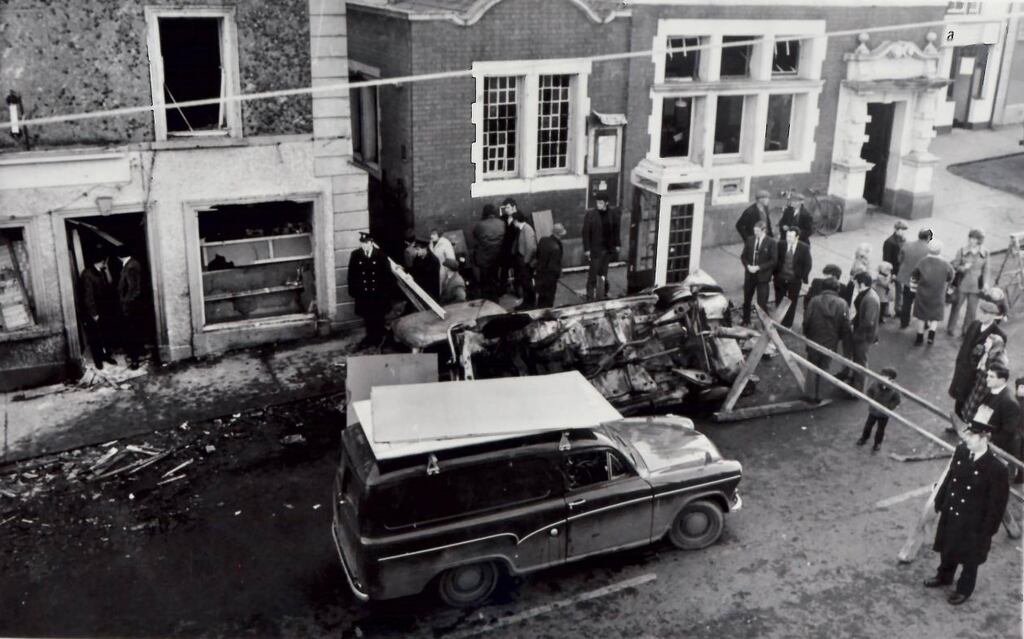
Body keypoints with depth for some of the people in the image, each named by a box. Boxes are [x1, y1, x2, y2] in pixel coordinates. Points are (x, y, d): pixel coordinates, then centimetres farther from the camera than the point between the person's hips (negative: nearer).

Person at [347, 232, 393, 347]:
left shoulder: (381, 255, -6)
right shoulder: (355, 255, -2)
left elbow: (387, 274, -3)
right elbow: (351, 274, 3)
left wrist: (386, 292, -6)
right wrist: (352, 290, 0)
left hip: (378, 294, -1)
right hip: (362, 293, 1)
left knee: (378, 317, 7)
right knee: (367, 317, 6)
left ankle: (377, 337, 24)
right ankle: (371, 336, 22)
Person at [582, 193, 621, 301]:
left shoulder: (613, 213, -1)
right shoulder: (590, 214, -11)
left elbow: (616, 230, 9)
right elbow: (586, 233, -9)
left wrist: (616, 245, 7)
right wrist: (587, 249, -12)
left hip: (608, 248, 4)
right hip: (595, 249, -3)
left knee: (603, 274, 13)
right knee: (593, 273, -1)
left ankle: (601, 295, 24)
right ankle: (591, 296, 8)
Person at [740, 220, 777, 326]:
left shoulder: (771, 243, -10)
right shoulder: (750, 240, 1)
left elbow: (773, 260, -11)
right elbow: (743, 256, 8)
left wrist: (758, 267, -18)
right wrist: (748, 266, -11)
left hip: (762, 276, -4)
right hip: (749, 274, 4)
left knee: (762, 302, -2)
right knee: (746, 299, 15)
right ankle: (745, 321, 32)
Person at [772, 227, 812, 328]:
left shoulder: (804, 248, -11)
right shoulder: (781, 245, -6)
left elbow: (808, 265, -5)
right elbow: (776, 260, 4)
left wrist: (803, 278, -8)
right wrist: (775, 274, 0)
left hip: (795, 281, -2)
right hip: (780, 279, 2)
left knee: (791, 304, 10)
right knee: (779, 302, 14)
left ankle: (787, 325, 23)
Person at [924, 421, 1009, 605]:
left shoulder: (996, 469, -28)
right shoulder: (960, 452, -11)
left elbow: (996, 505, -18)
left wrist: (987, 532, -13)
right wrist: (939, 504, 9)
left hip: (973, 524, -5)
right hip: (950, 515, 5)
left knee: (969, 558, 18)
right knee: (946, 549, 26)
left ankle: (964, 589, 42)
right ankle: (943, 577, 53)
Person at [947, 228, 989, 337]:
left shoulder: (985, 254, -5)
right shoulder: (961, 251, -10)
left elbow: (985, 270, 4)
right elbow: (954, 266, -4)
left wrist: (985, 283, -5)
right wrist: (963, 268, -24)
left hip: (975, 286, 1)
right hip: (961, 284, -1)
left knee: (972, 310, 8)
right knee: (956, 307, 12)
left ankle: (966, 330, 26)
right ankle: (950, 328, 29)